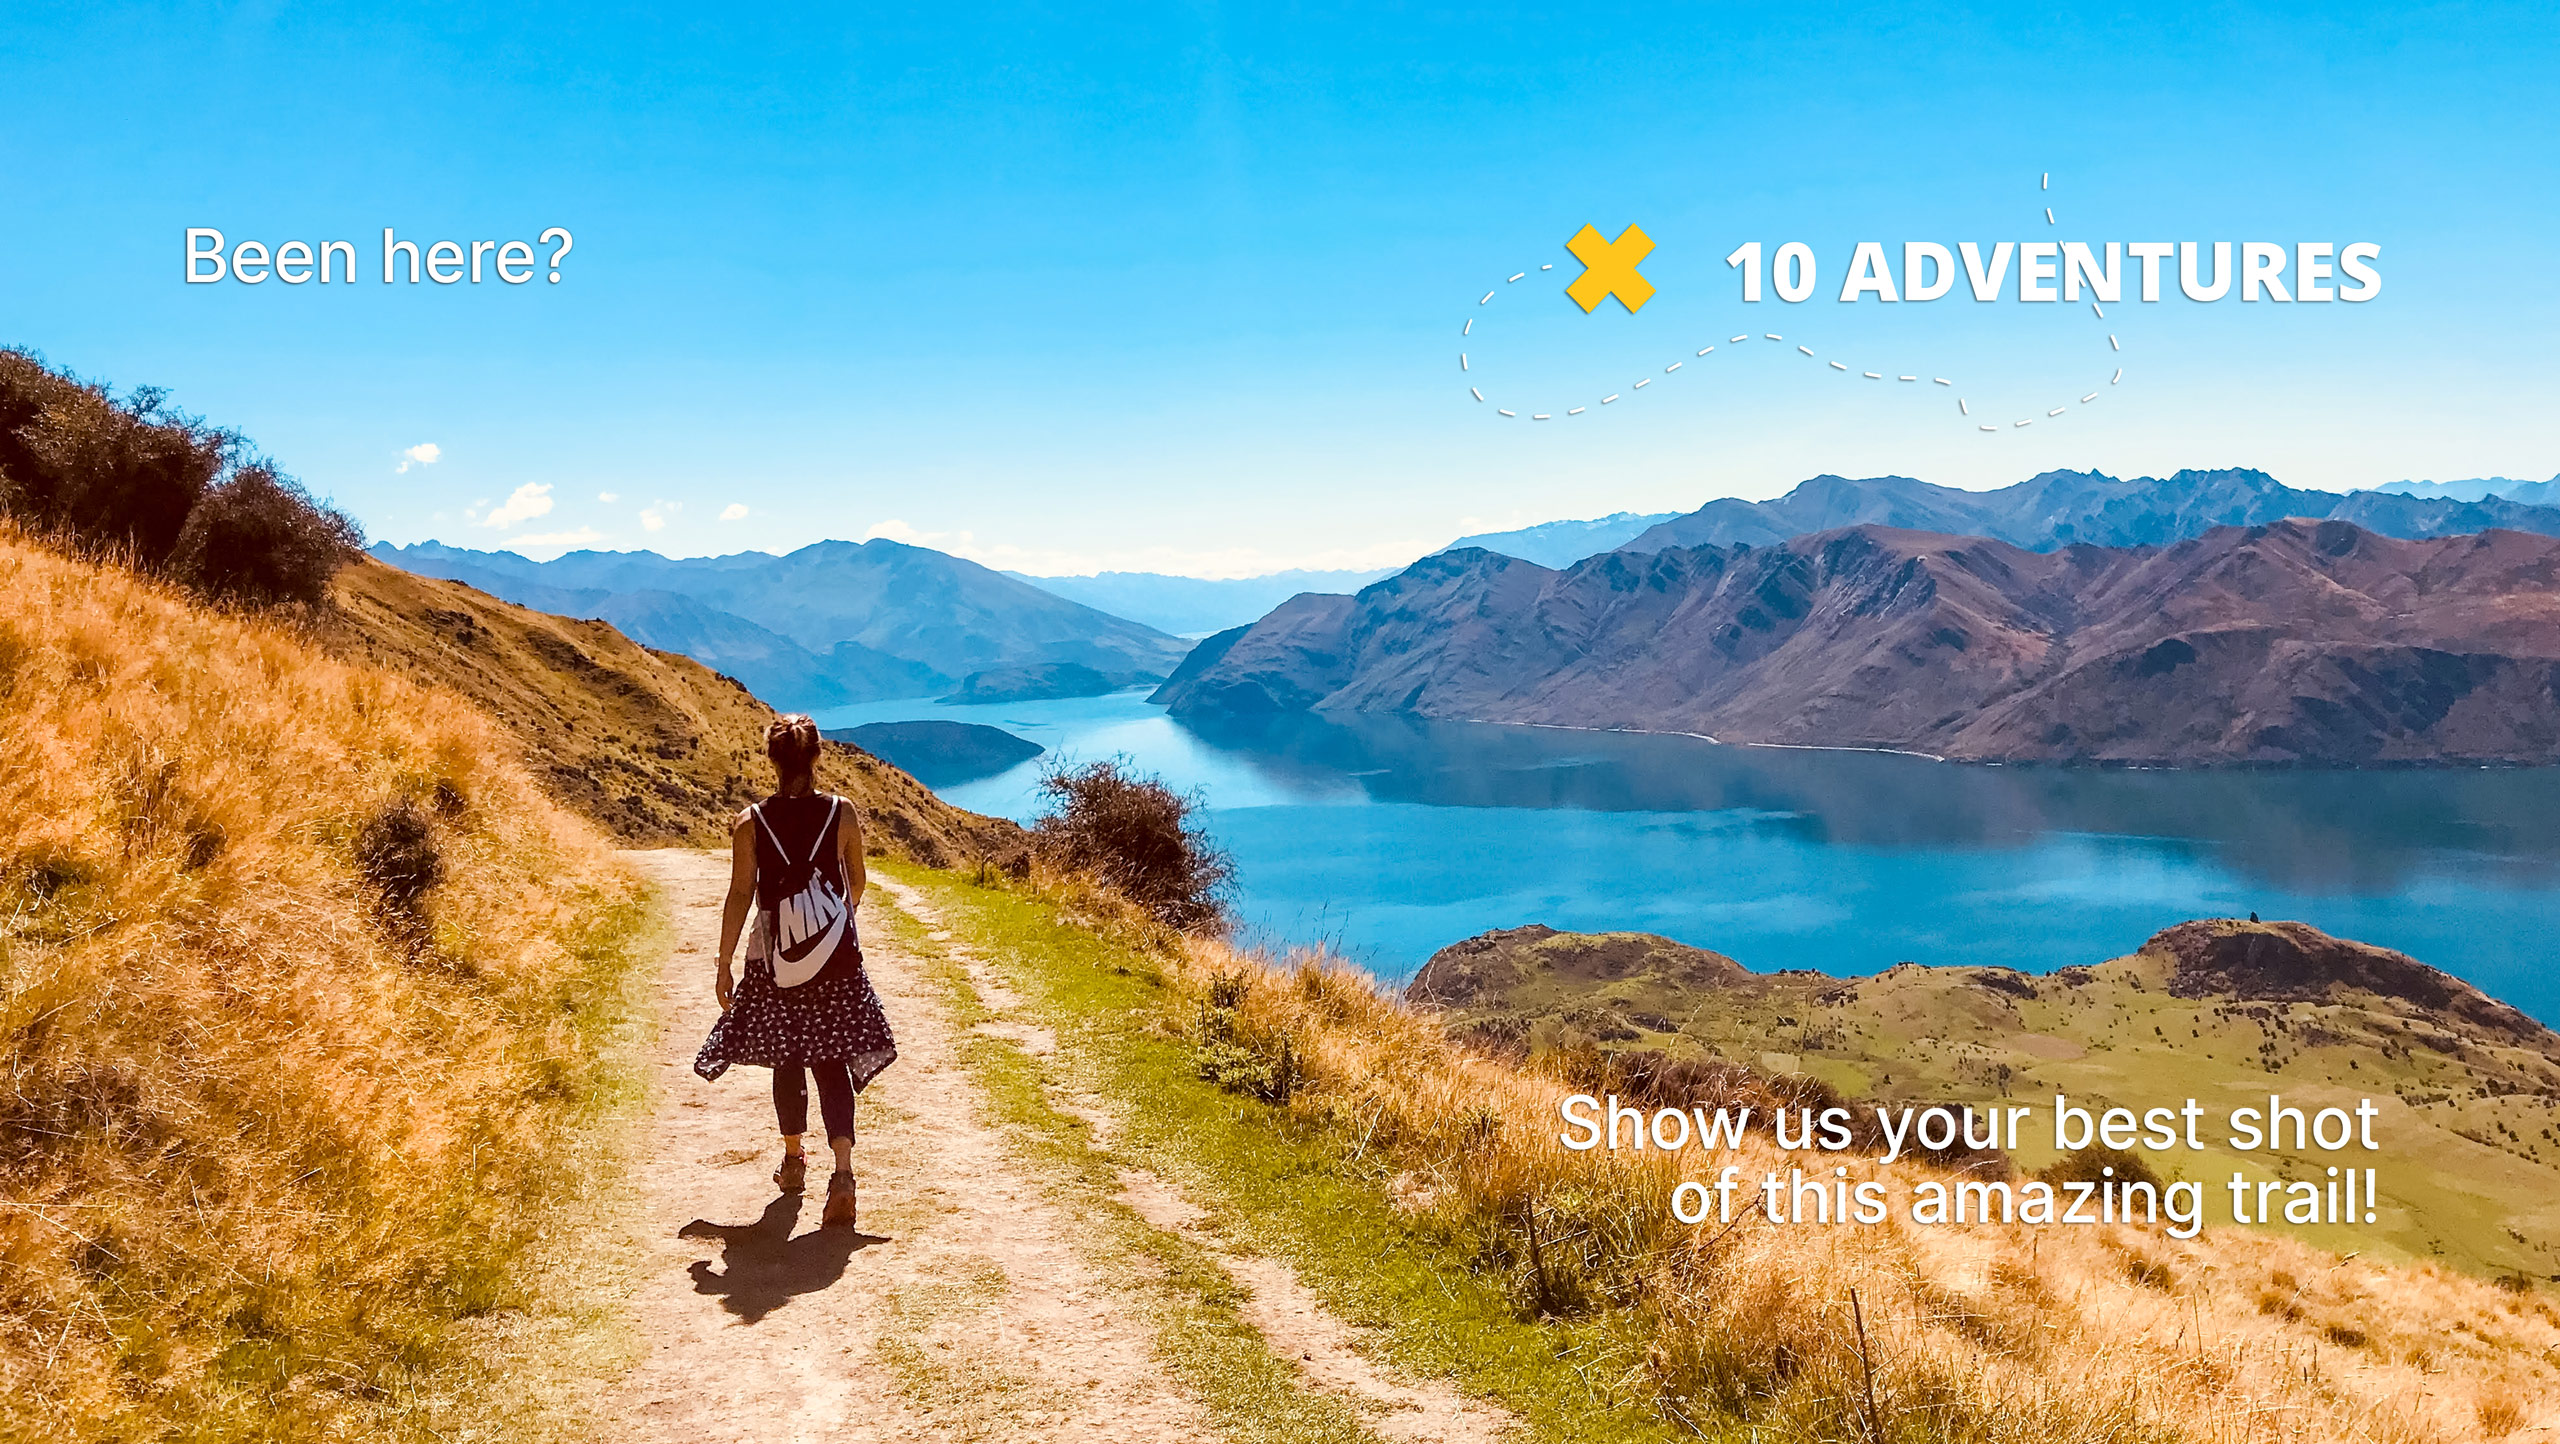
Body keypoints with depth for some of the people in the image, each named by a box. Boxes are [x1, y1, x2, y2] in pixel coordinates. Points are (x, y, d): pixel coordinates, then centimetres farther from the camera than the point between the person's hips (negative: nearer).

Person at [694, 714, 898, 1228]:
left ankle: (793, 1161, 35)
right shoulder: (842, 813, -5)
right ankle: (842, 1172, -15)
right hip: (836, 955, 0)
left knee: (787, 1060, 18)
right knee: (833, 1063, 2)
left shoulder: (751, 822, -7)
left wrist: (724, 964, 0)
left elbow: (740, 895, -7)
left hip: (776, 956, 0)